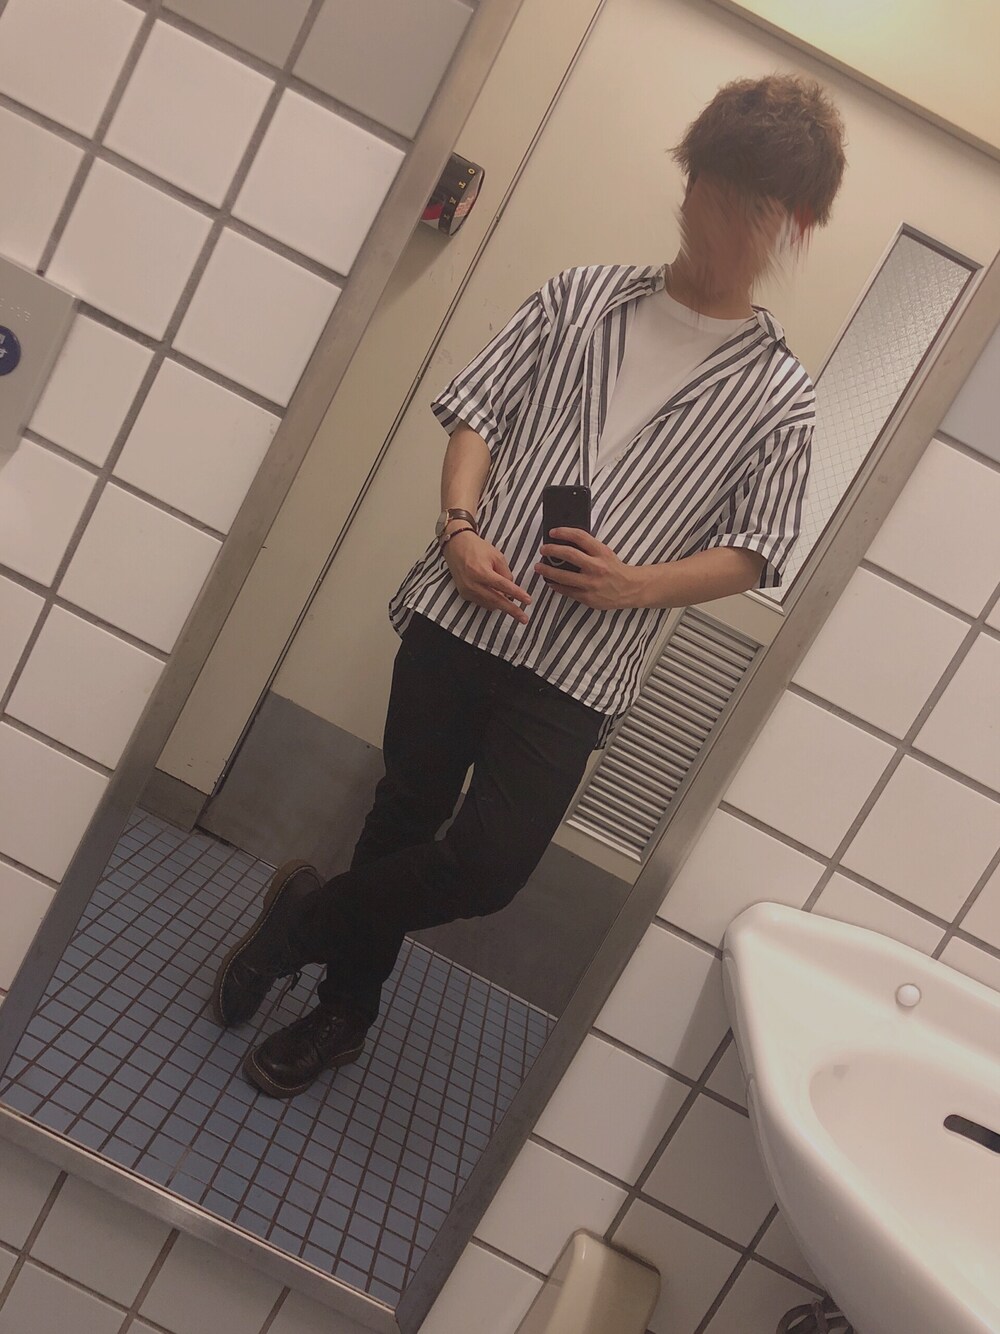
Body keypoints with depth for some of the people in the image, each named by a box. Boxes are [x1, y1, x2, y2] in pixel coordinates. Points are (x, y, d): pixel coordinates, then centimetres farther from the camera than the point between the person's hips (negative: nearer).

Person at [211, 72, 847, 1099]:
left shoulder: (780, 397, 5)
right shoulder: (581, 295, 10)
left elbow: (752, 553, 3)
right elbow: (477, 409, 8)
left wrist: (637, 583, -14)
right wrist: (461, 527, -10)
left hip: (576, 672, -1)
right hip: (458, 615, 2)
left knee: (488, 864, -12)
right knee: (406, 814, 12)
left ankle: (301, 917, 19)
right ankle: (344, 1012, 38)